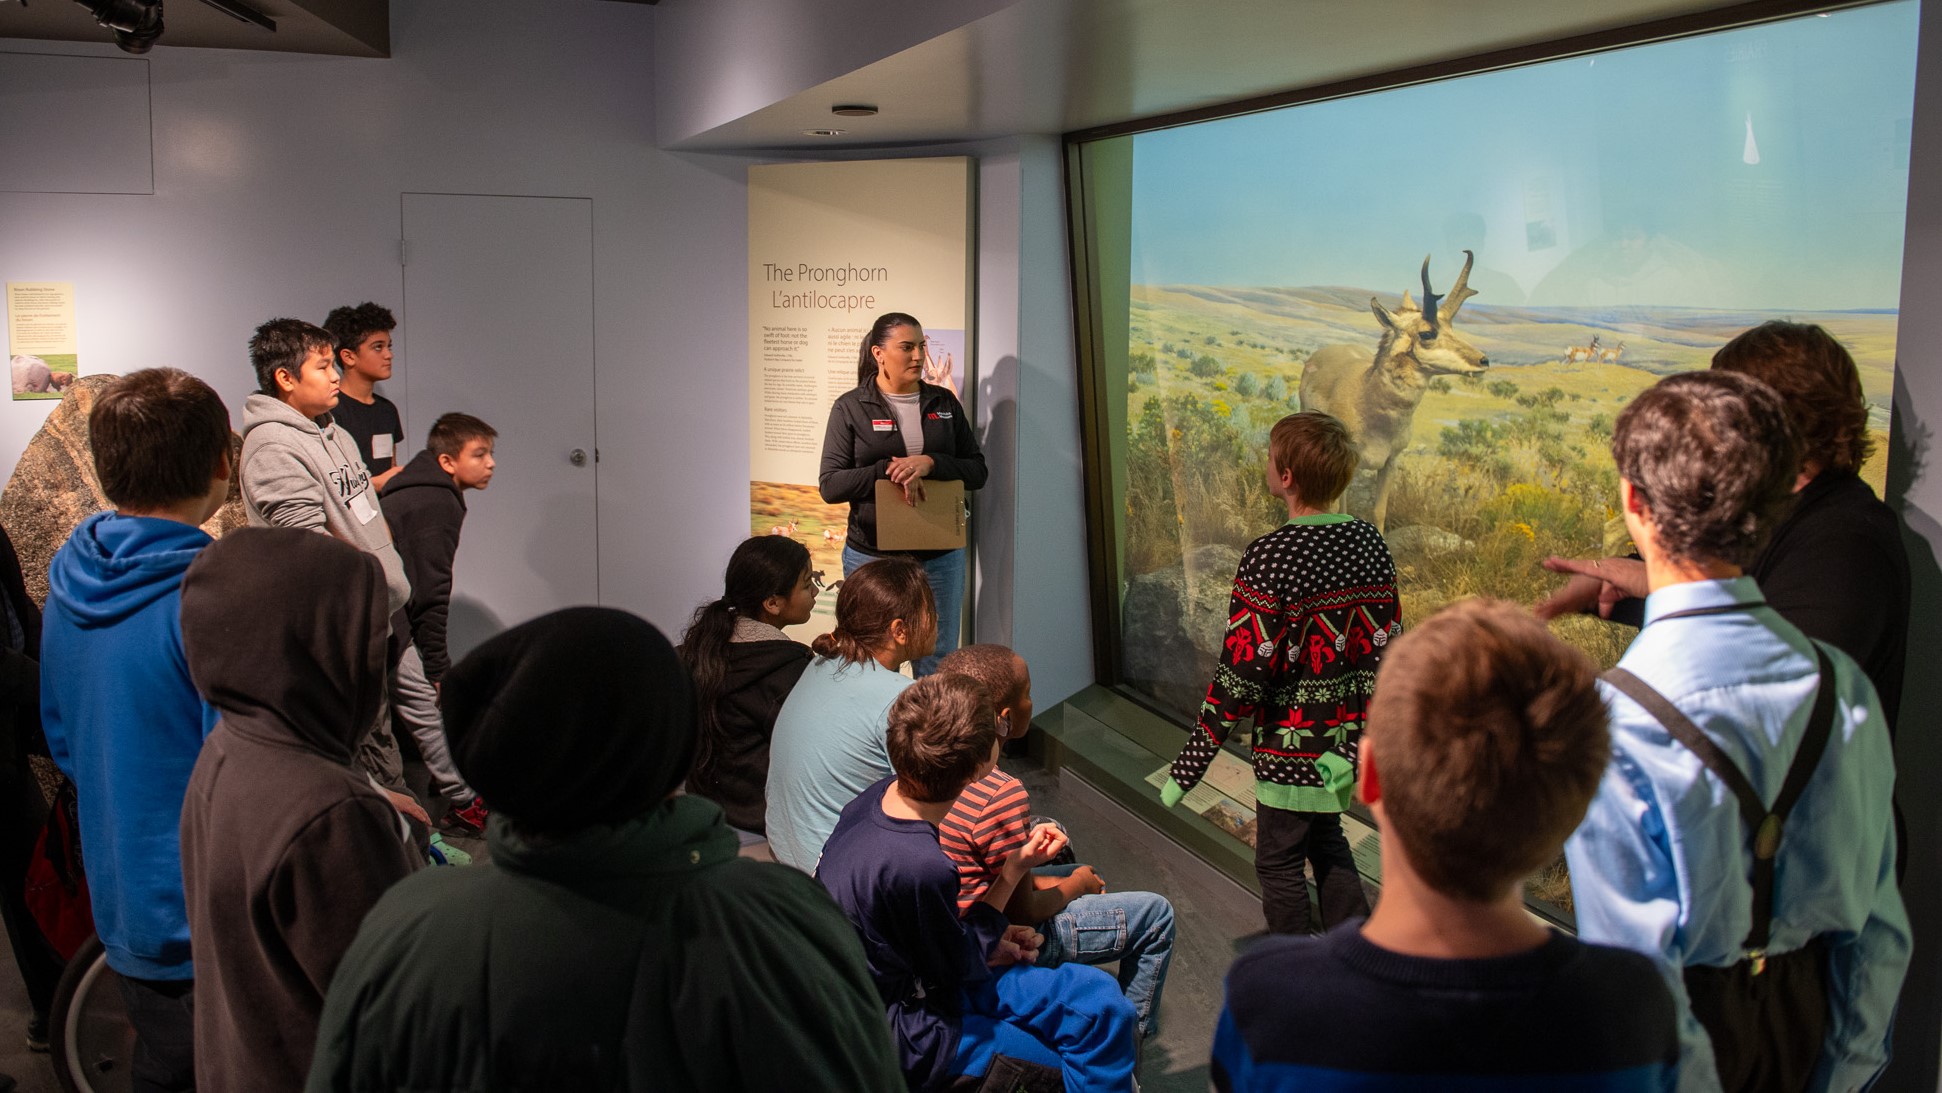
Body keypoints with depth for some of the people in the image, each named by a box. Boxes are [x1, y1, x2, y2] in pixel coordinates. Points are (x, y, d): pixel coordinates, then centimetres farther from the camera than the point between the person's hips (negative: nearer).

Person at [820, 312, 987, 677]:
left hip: (941, 557, 3)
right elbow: (830, 485, -7)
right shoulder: (850, 407, -2)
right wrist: (889, 469, -20)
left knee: (938, 666, 9)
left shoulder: (944, 403, 7)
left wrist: (930, 463, -15)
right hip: (871, 557, -2)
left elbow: (978, 471, 4)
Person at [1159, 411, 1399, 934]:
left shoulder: (1270, 556, -22)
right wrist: (1363, 734, 15)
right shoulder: (1369, 542, -2)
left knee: (1280, 862, 11)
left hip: (1292, 743, -7)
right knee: (1327, 841, 26)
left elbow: (1243, 673, -22)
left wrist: (1189, 765, -15)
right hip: (1348, 736, 7)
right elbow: (1386, 649, 4)